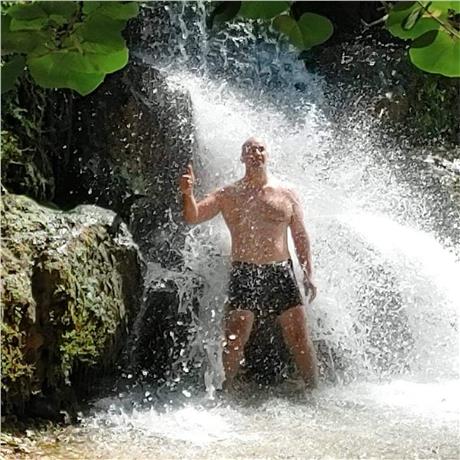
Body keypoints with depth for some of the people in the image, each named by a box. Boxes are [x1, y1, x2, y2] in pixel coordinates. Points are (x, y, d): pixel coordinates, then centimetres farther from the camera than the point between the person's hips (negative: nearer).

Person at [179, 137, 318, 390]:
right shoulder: (228, 195, 5)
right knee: (235, 338, -10)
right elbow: (192, 217, -4)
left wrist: (308, 274, 5)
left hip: (281, 272, 2)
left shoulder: (287, 195, 10)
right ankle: (228, 389, 4)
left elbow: (300, 236, 13)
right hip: (244, 274, -1)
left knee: (299, 336, 0)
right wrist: (188, 194, -25)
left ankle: (314, 389, 12)